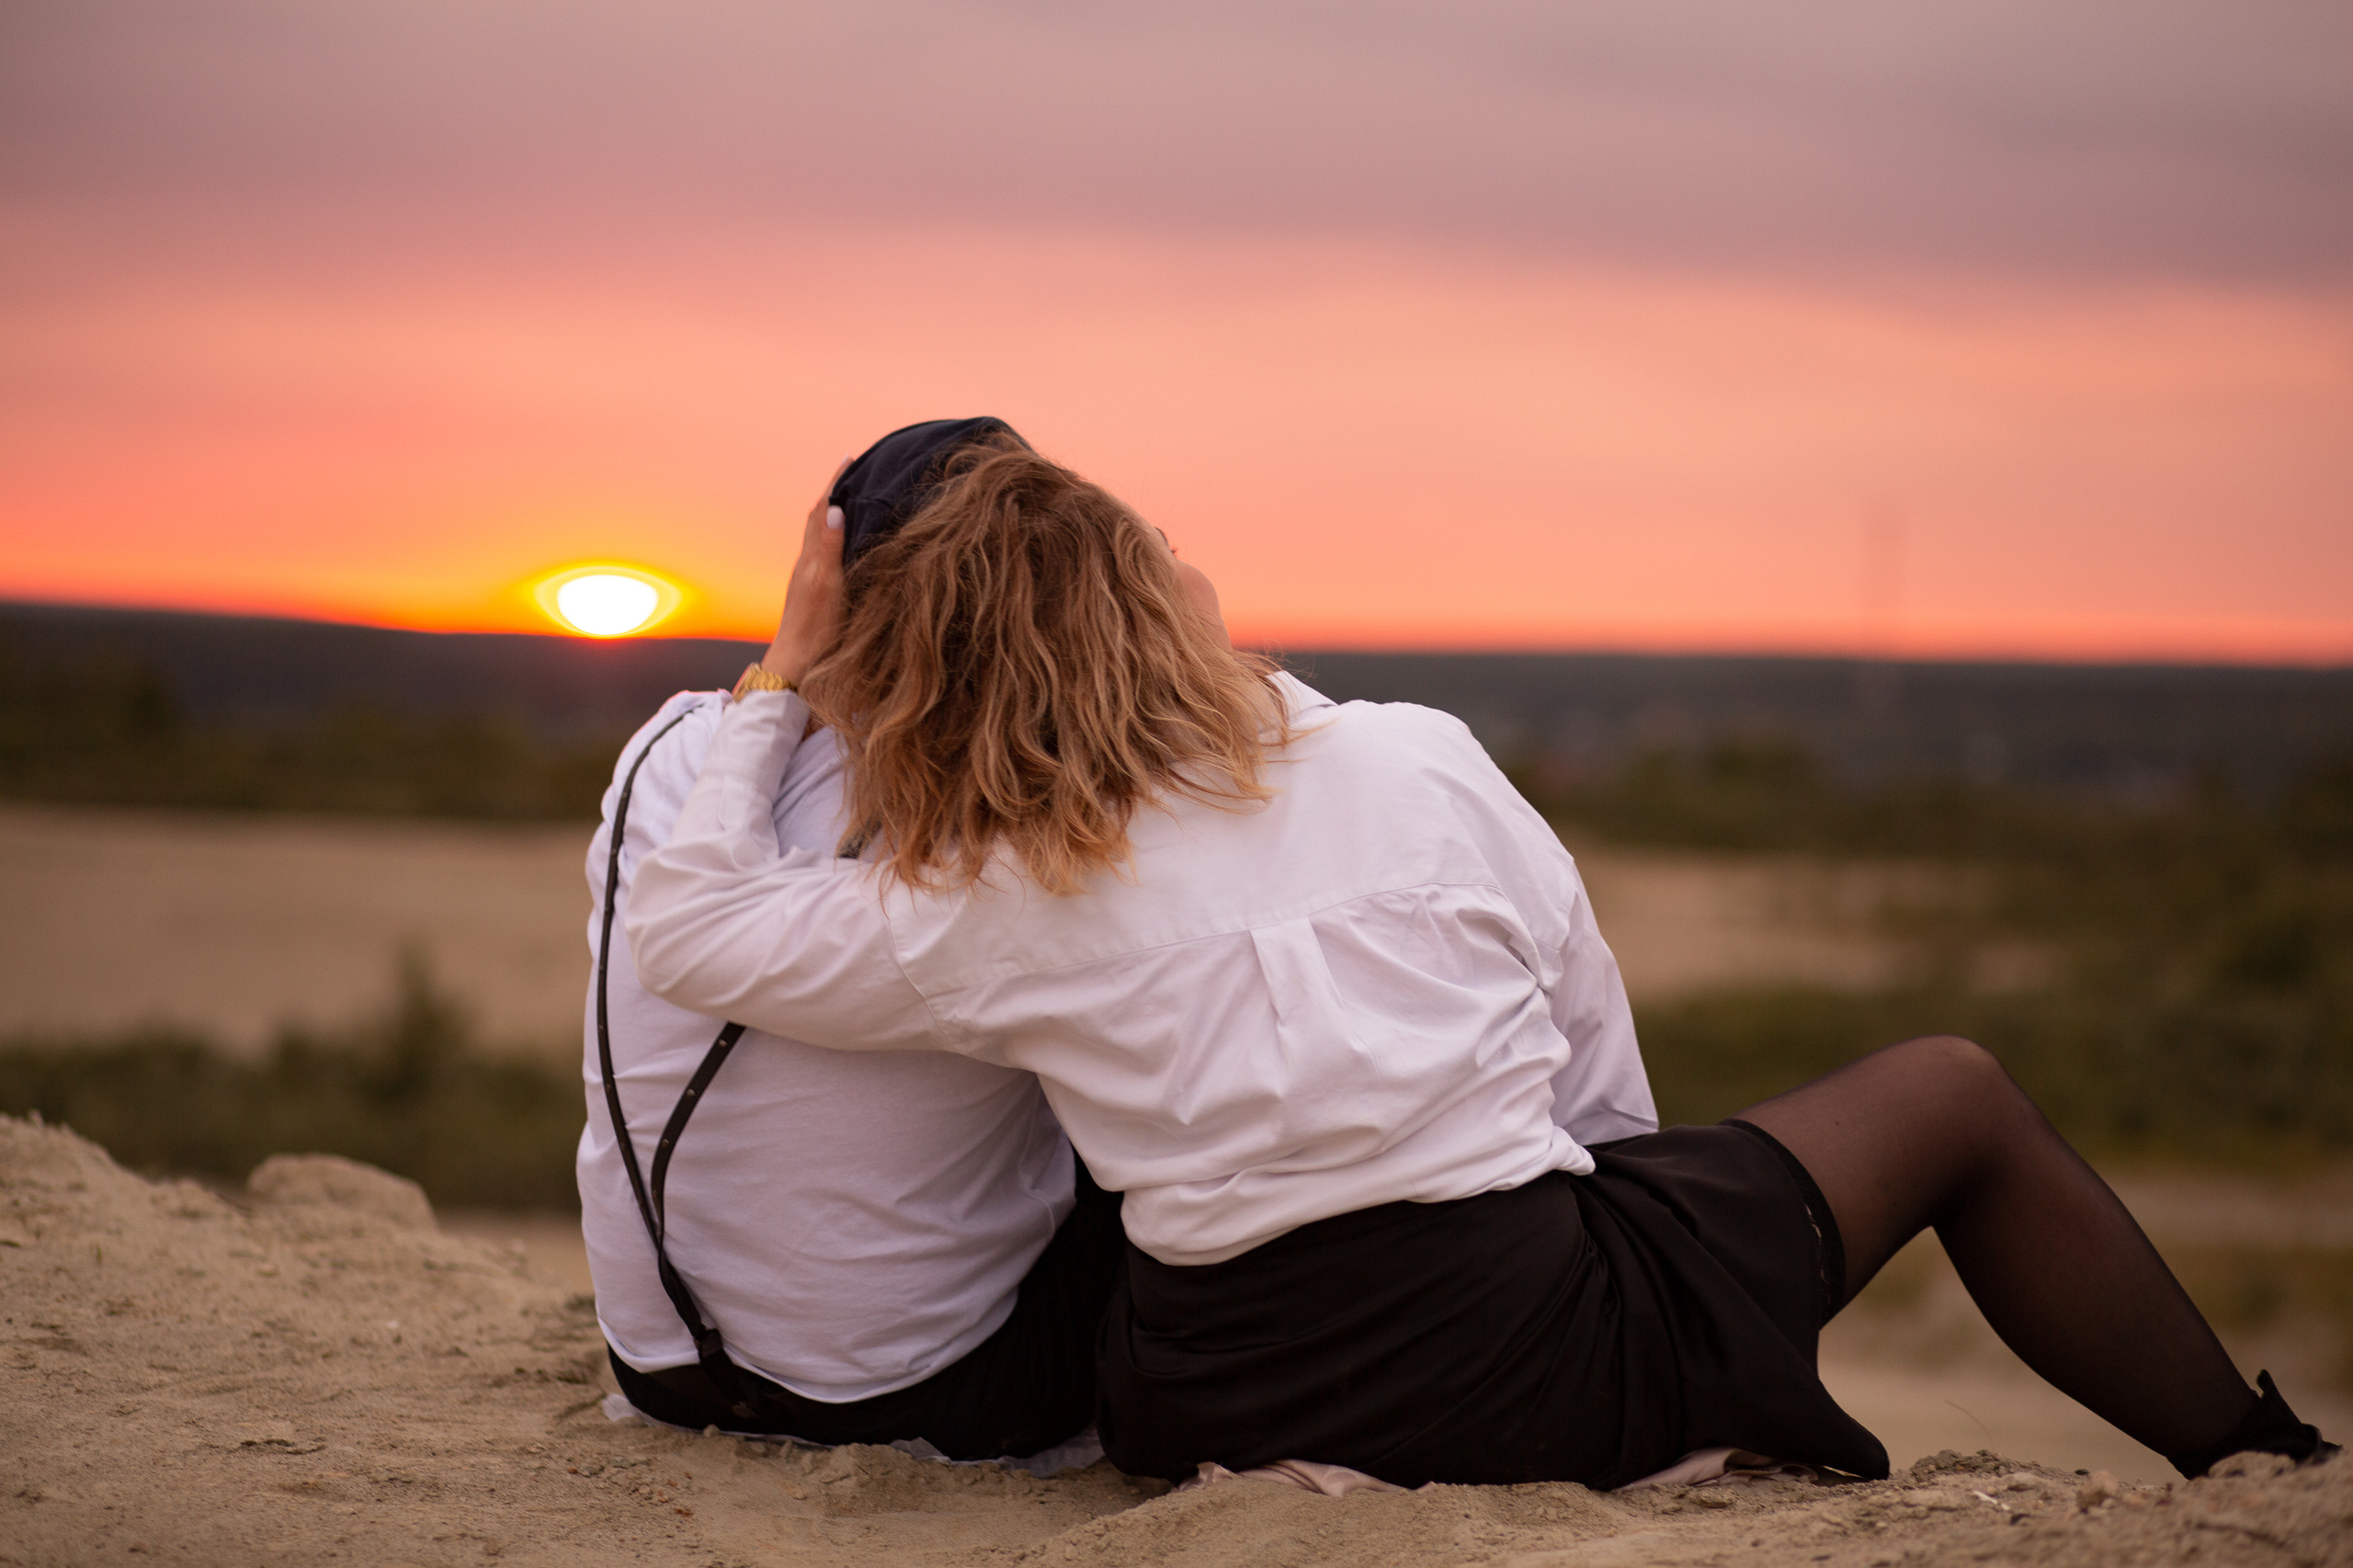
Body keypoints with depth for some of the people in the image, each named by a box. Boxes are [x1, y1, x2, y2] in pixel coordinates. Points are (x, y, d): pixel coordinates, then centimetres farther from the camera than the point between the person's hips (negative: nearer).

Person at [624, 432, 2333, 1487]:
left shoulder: (988, 916, -2)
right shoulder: (1414, 763, -3)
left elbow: (686, 924, 7)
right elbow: (1594, 1038, 8)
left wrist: (785, 693, 16)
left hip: (1213, 1420, 3)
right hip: (1532, 1362, -2)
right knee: (1951, 1098, 17)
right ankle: (2254, 1466, 28)